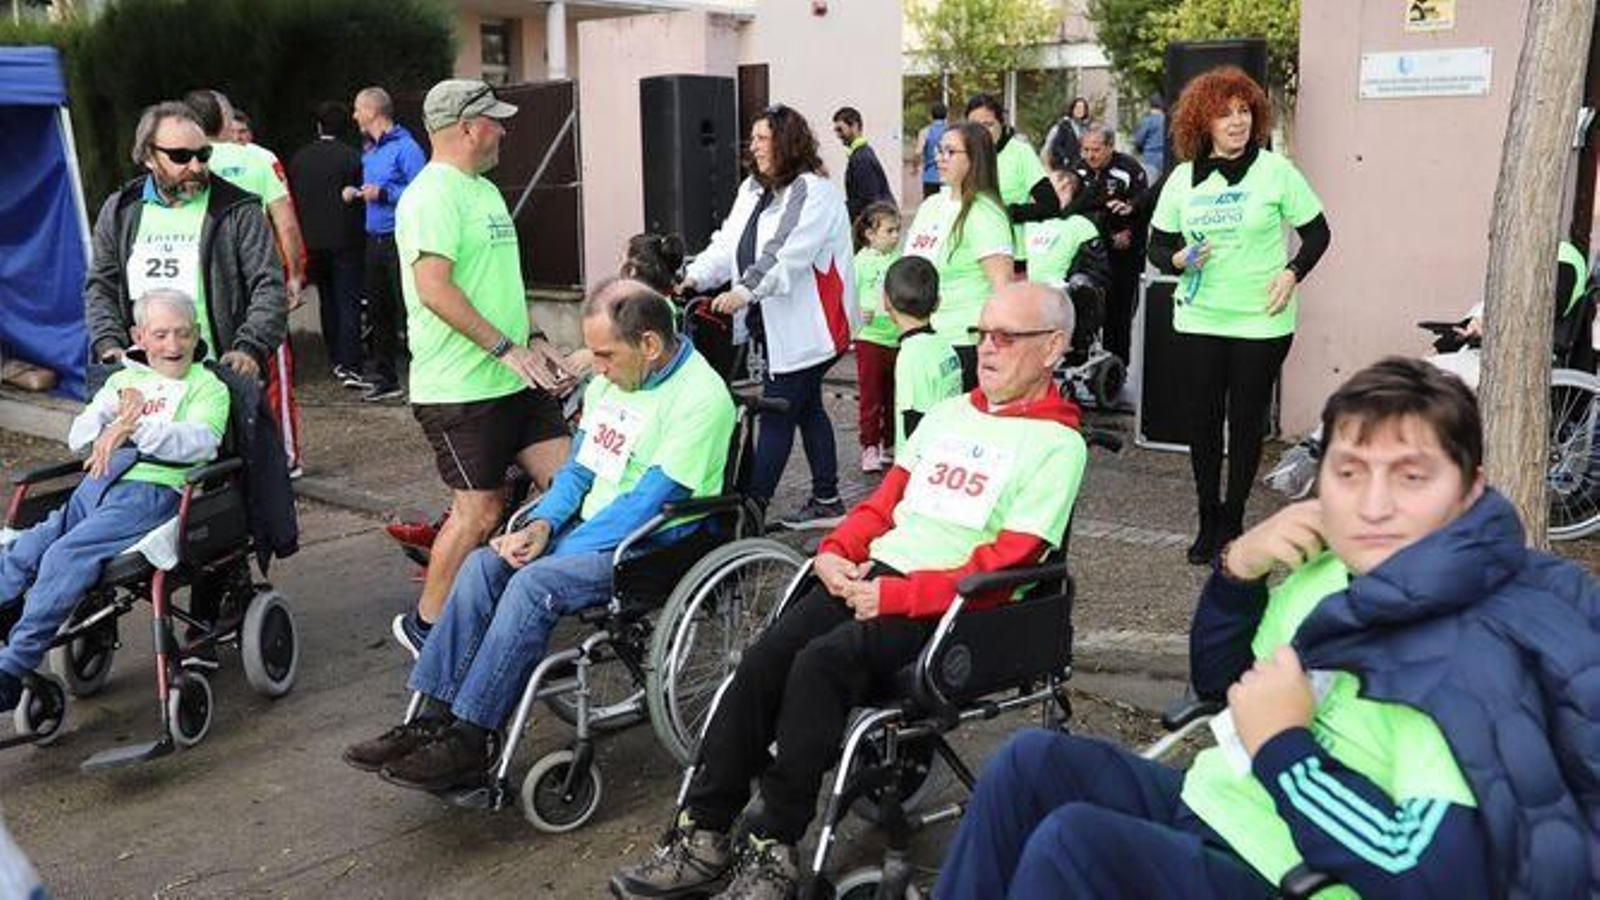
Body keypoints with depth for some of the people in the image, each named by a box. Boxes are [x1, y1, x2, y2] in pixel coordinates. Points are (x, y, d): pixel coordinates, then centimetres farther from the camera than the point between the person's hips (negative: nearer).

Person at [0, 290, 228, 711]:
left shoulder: (208, 387, 13)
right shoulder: (123, 380, 28)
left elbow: (200, 442, -8)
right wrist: (115, 421, -1)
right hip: (94, 486, 6)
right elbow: (78, 437, 19)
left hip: (153, 490, -6)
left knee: (66, 556, -26)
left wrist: (136, 427, -18)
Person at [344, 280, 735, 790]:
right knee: (483, 564, -13)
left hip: (650, 547, -8)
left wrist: (553, 549, -16)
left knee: (534, 582, -27)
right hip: (592, 528, 8)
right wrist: (542, 524, -3)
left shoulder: (700, 398, -17)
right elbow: (579, 469, 17)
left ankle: (467, 746, -20)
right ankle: (432, 719, -11)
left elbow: (646, 505, -19)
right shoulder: (611, 380, 10)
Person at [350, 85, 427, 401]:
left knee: (407, 311, -8)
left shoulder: (405, 147, -10)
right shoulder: (369, 149, 16)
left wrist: (383, 193, -21)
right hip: (375, 241, 9)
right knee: (377, 310, 13)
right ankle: (381, 376, 23)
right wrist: (357, 194, 7)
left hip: (400, 241, -9)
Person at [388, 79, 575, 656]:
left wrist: (536, 343, 14)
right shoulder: (432, 195, -14)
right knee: (481, 510, -2)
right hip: (461, 388, -9)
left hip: (515, 381, 9)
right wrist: (507, 348, -21)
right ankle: (425, 626, 16)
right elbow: (434, 288, -23)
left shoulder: (484, 190, 18)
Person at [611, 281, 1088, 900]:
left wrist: (894, 595, -18)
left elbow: (1005, 563, -12)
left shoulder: (1058, 445, -2)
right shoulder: (948, 413, 21)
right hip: (873, 575, 6)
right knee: (765, 656, -18)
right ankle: (704, 836, -14)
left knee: (820, 662, -30)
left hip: (950, 605, -6)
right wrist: (836, 552, 2)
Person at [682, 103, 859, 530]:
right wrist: (696, 276, -8)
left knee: (777, 414, -6)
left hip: (805, 327, -9)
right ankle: (826, 501, 24)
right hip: (770, 324, 9)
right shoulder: (753, 189, 15)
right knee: (807, 409, 15)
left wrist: (745, 291, -34)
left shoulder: (814, 192, -12)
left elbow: (789, 254, -24)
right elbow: (728, 244, 8)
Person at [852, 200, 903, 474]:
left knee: (894, 396, 12)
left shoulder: (900, 259, 3)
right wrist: (860, 313, -23)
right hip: (870, 337, -4)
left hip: (898, 337, 4)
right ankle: (869, 447, 5)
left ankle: (889, 444, 23)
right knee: (870, 397, -1)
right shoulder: (861, 262, -7)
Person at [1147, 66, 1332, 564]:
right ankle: (1208, 521, 22)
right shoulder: (1183, 179, 4)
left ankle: (1233, 520, 20)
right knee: (1202, 419, 7)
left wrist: (1292, 273, -12)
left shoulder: (1275, 171, -4)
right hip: (1199, 318, 2)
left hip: (1261, 320, -2)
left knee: (1247, 421, 6)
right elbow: (1157, 246, 9)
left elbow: (1317, 232, 3)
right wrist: (1178, 260, -12)